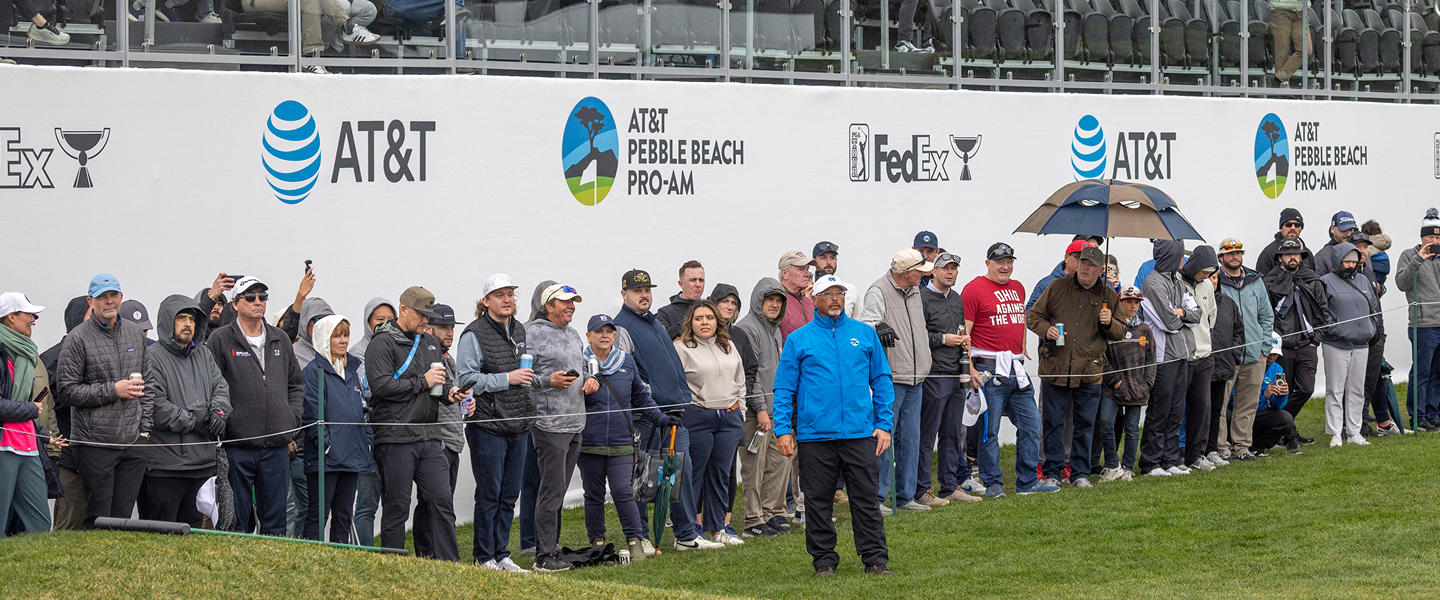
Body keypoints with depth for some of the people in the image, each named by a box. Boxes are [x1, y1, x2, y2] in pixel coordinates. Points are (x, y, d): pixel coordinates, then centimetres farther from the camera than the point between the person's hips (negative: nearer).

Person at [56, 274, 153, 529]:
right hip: (96, 443, -4)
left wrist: (145, 427, 10)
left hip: (133, 441, 5)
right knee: (98, 519, -2)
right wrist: (113, 390, -13)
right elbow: (67, 392, -8)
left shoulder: (135, 334, 13)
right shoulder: (78, 339, -5)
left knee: (123, 516, 5)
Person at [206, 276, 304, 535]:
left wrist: (292, 419, 10)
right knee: (235, 521, 1)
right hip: (236, 446, -4)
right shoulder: (220, 340, -1)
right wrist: (222, 422, -11)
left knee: (274, 520, 8)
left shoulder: (281, 339, 14)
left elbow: (296, 384, 22)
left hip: (277, 446, 4)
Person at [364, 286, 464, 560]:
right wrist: (423, 382, -12)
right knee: (397, 507, -1)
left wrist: (449, 392, 3)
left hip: (429, 437, 6)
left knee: (442, 501, 1)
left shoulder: (431, 343, 18)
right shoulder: (382, 343, -5)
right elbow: (381, 385, -18)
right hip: (395, 438, -6)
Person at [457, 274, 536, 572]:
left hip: (519, 425, 7)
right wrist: (506, 378, -18)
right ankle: (484, 557, 7)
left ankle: (501, 555, 18)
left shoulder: (519, 330, 14)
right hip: (488, 426, -7)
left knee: (509, 495, 10)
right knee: (489, 494, -2)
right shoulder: (474, 334, -9)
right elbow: (466, 378, -15)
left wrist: (529, 376, 7)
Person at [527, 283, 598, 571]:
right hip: (550, 424, -8)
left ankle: (548, 548, 18)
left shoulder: (573, 335, 18)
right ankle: (545, 557, -7)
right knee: (552, 489, -10)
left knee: (557, 490, 12)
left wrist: (590, 380, 9)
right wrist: (549, 381, -20)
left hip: (575, 424, 8)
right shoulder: (533, 333, -7)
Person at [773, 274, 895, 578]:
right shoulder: (798, 339, 6)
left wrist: (884, 424, 3)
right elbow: (784, 389, 5)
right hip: (815, 435, -1)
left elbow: (881, 380, 11)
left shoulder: (865, 334, 10)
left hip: (861, 432, 1)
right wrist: (783, 429, -4)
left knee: (867, 498, 1)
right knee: (818, 502, 4)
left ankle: (875, 559, 6)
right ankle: (824, 560, 14)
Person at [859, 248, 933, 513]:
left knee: (910, 438, 10)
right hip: (890, 379, -8)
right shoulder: (879, 292, -11)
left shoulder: (915, 291, 15)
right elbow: (866, 323, -23)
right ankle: (876, 497, -1)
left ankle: (905, 496, 17)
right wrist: (879, 328, -43)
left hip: (915, 379, 8)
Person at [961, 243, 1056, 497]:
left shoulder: (1017, 288, 16)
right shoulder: (974, 289, -7)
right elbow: (963, 332, -11)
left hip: (1017, 369, 7)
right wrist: (970, 369, -17)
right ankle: (992, 483, 7)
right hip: (989, 370, -7)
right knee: (989, 429, -2)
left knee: (1031, 424, 8)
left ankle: (1027, 482, 17)